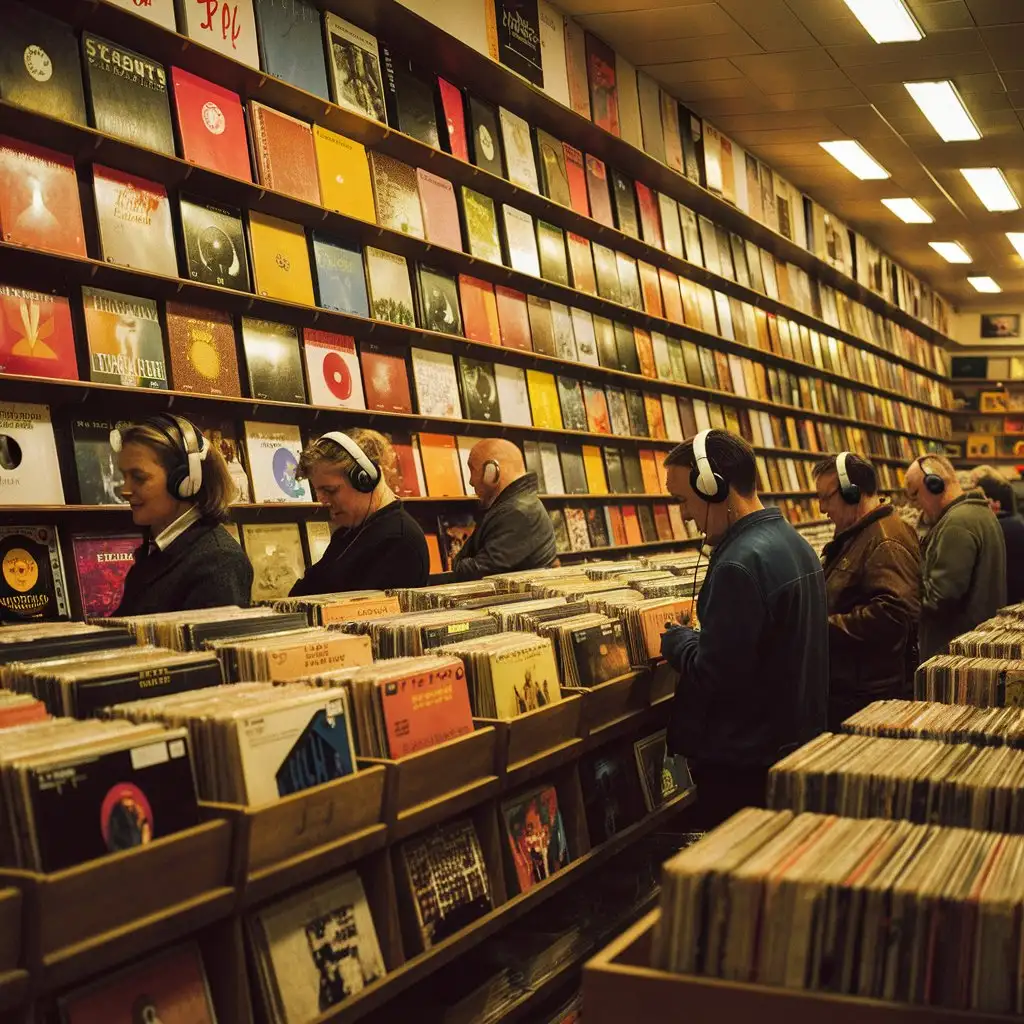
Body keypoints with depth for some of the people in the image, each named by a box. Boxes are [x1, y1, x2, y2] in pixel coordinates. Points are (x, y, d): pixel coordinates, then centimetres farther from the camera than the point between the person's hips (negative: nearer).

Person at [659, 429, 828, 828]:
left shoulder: (740, 564, -24)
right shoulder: (793, 541, 8)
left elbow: (712, 674, -24)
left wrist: (676, 641, -6)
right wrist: (695, 638, 10)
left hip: (744, 765, -10)